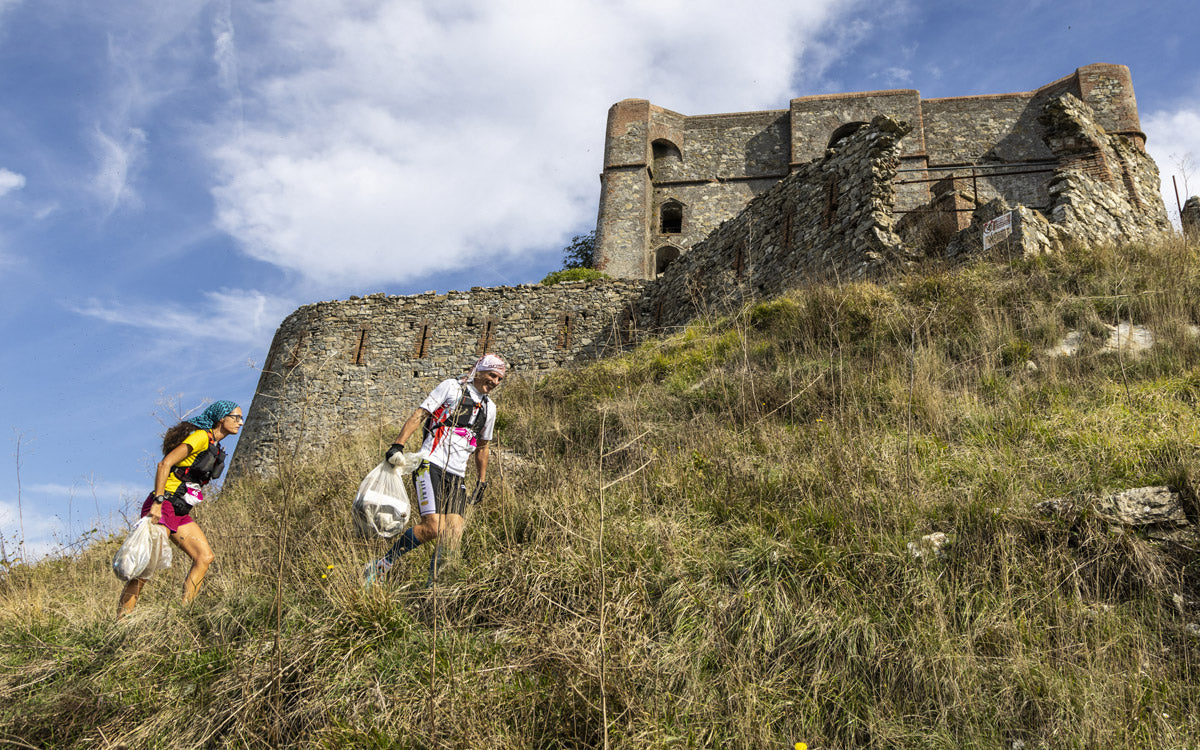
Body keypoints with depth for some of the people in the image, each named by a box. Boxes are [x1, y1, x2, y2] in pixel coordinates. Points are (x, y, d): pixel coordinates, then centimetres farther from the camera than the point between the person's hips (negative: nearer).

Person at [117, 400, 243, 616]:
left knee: (205, 557, -4)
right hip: (163, 506, -9)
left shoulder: (215, 448, 18)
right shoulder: (201, 437, -10)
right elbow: (165, 464, -18)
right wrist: (157, 502, -23)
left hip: (181, 512, 9)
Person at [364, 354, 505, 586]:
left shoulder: (489, 408, 19)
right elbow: (420, 414, -4)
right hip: (431, 465, -6)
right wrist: (398, 445, -15)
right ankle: (381, 566, -2)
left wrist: (482, 481, 26)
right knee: (433, 528, -19)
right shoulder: (451, 387, 2)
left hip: (457, 475, 6)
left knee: (453, 536, -9)